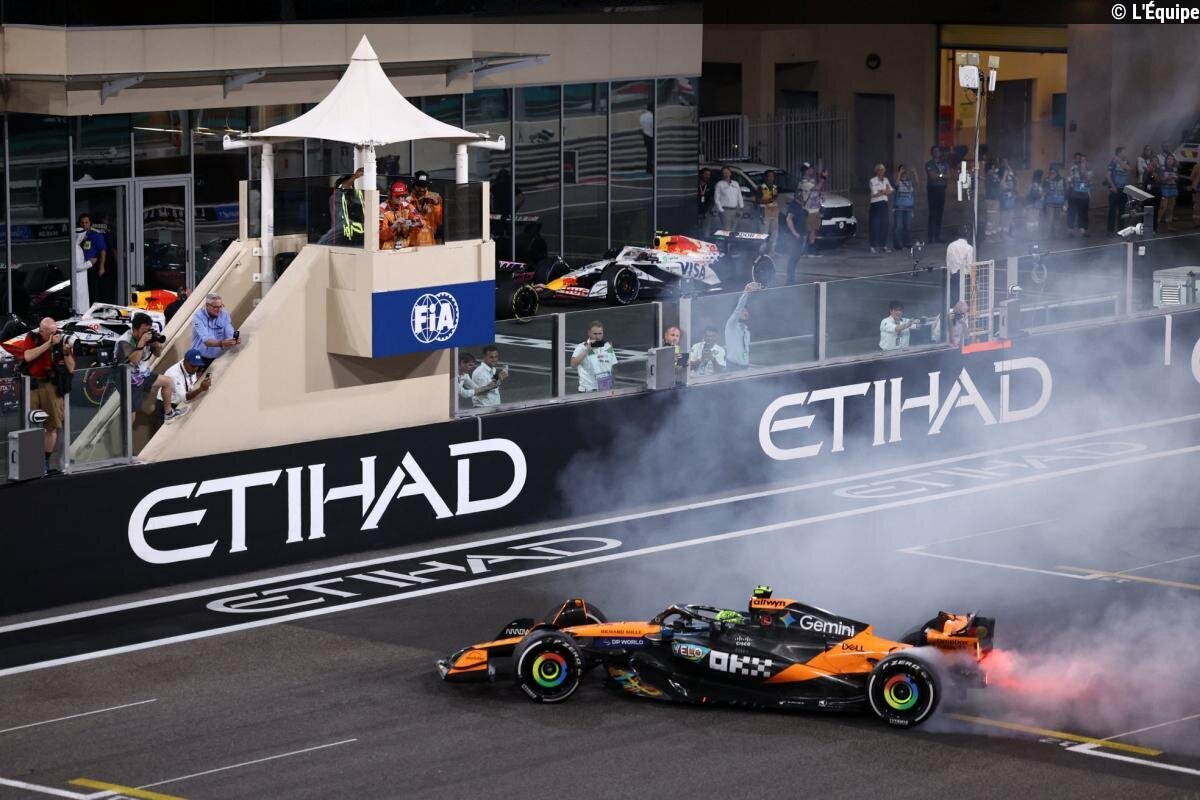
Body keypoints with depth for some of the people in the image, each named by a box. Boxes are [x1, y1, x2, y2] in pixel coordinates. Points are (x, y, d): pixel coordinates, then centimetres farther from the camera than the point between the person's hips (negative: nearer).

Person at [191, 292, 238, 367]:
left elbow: (230, 335, -9)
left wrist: (234, 340, -34)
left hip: (218, 358, 3)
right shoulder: (198, 316, -14)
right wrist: (222, 343, -43)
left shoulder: (224, 315, -2)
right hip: (199, 358, -3)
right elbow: (206, 341, -25)